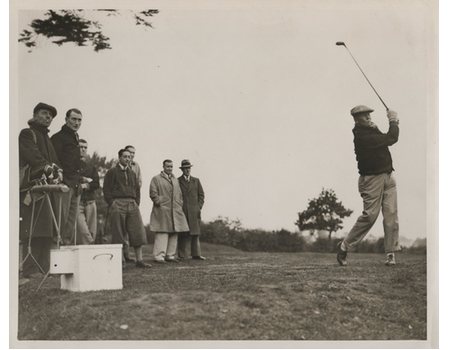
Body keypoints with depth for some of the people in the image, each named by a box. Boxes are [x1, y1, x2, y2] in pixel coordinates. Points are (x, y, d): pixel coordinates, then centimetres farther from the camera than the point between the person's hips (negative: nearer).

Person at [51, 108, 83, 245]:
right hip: (64, 183, -8)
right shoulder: (58, 137, -3)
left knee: (72, 221, 9)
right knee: (62, 219, -10)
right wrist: (59, 177, -20)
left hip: (76, 186, 8)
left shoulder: (75, 139, 23)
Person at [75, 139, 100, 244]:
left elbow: (96, 184, 10)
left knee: (92, 234, -3)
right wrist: (87, 180, -1)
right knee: (84, 234, -18)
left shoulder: (91, 168, 22)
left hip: (90, 202, 5)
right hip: (76, 201, -5)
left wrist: (85, 185, -7)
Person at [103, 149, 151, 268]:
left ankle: (139, 260, 0)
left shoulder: (132, 173, 21)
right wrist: (112, 204, -9)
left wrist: (137, 203, 8)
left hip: (132, 204, 5)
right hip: (117, 204, -5)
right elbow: (106, 190, -1)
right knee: (118, 234, -2)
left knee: (138, 232, -2)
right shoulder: (112, 172, 5)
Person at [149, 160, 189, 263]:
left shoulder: (175, 180, 22)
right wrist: (160, 204, -11)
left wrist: (180, 206, 13)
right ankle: (159, 256, -9)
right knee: (162, 233, -10)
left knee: (174, 234, 6)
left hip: (175, 212, 6)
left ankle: (170, 255, 13)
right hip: (162, 211, -6)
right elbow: (153, 193, -5)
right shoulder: (156, 179, 2)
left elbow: (179, 194, 25)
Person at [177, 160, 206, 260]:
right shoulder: (177, 181, 7)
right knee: (182, 233, -2)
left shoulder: (196, 181, 14)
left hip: (194, 211, 2)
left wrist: (199, 207, 3)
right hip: (181, 211, -2)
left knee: (195, 233, -1)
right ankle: (181, 255, 1)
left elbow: (201, 195, 14)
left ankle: (196, 254, 1)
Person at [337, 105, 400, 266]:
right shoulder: (362, 136, -17)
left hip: (387, 177, 8)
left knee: (391, 214, -1)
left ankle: (391, 253, 0)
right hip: (372, 179, -8)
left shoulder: (370, 130, 12)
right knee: (370, 215, -9)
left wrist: (392, 124, 5)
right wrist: (394, 122, 0)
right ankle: (344, 246, 6)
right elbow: (391, 139, -17)